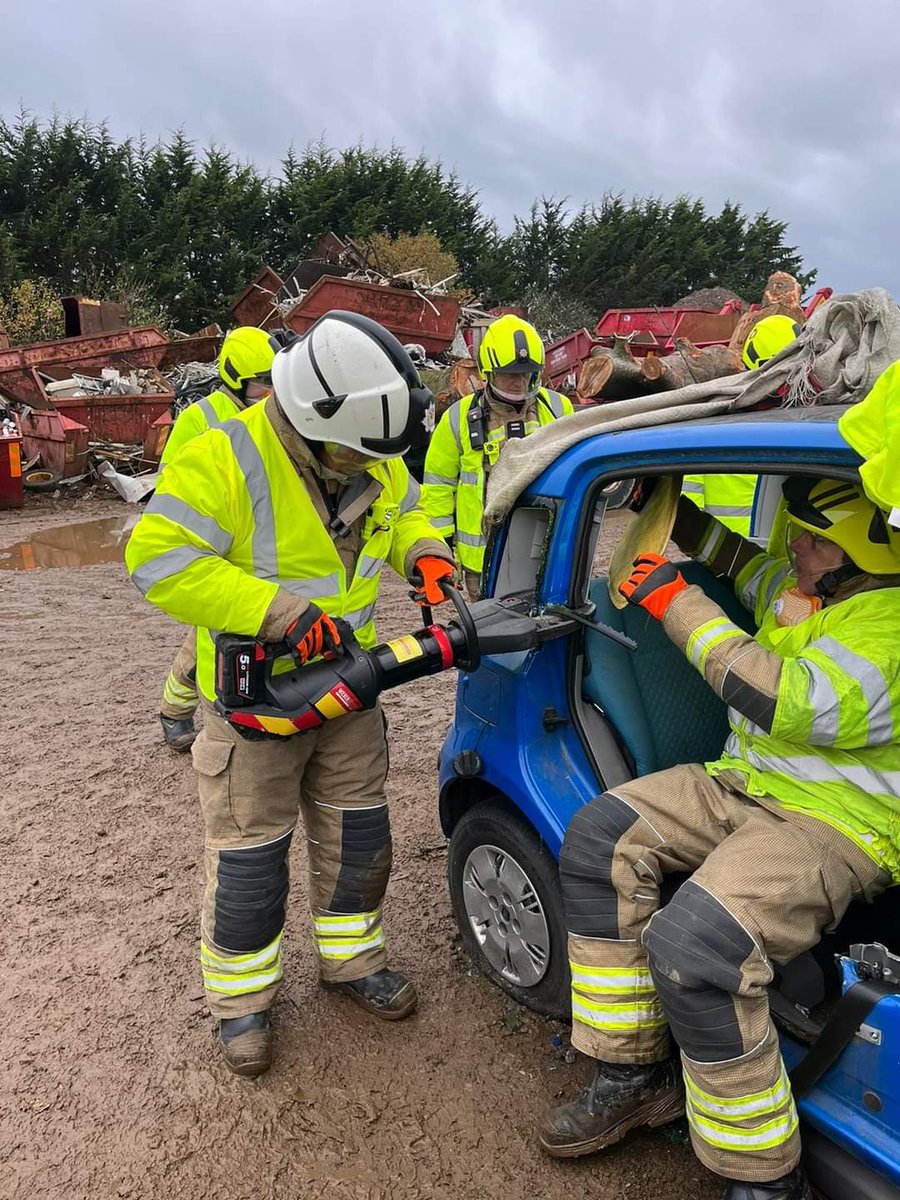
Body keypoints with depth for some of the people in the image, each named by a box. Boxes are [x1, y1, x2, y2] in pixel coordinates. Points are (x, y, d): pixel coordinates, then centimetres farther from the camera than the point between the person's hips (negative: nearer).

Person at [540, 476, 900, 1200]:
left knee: (691, 945, -31)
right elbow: (736, 557, 32)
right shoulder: (796, 587, 12)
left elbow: (795, 706, -29)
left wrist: (676, 603, -22)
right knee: (600, 837, -8)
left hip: (835, 823, -9)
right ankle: (634, 1078, 2)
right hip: (743, 784, 9)